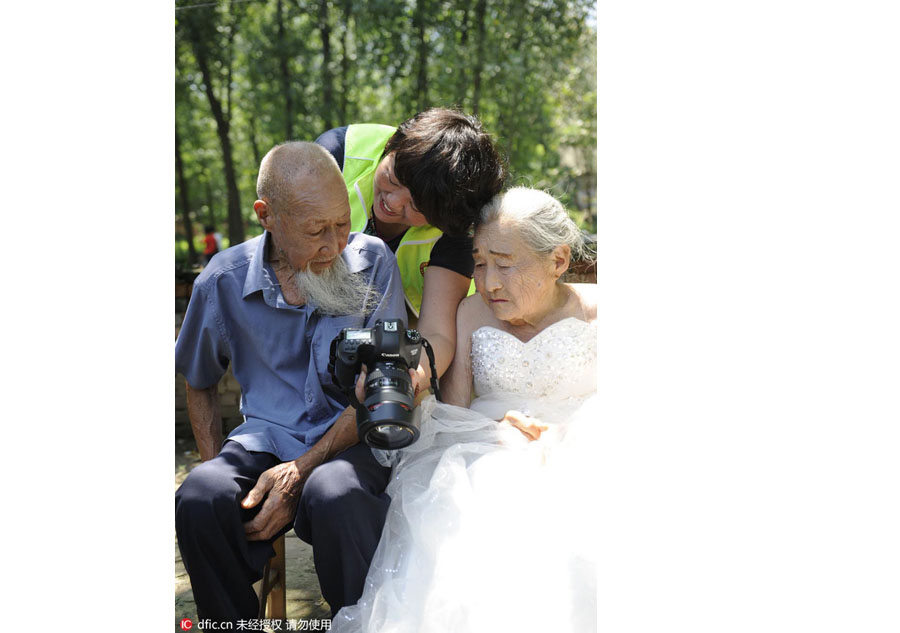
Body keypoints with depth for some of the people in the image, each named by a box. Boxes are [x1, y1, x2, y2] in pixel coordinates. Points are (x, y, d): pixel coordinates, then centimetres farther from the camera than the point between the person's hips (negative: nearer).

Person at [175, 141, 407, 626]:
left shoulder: (373, 262, -5)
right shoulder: (223, 281, -1)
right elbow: (198, 382, 17)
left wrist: (300, 471, -17)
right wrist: (216, 469, 4)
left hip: (353, 440, -2)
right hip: (265, 436, 2)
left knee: (334, 495, -35)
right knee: (199, 499, -29)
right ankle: (233, 625, -3)